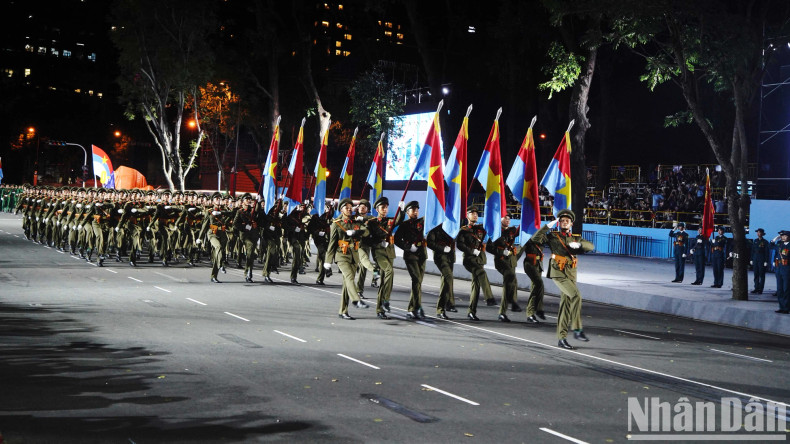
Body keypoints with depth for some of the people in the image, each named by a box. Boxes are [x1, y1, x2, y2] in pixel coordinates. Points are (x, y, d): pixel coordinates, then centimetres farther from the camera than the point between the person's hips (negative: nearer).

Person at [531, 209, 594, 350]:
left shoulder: (576, 238, 17)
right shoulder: (552, 236, 7)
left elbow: (591, 246, 5)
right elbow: (536, 238, -6)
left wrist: (579, 244, -15)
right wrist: (549, 226, -11)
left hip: (571, 274, 5)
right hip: (558, 273, -5)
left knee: (566, 305, 5)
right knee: (576, 296, -23)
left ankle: (561, 338, 10)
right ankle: (577, 330, -18)